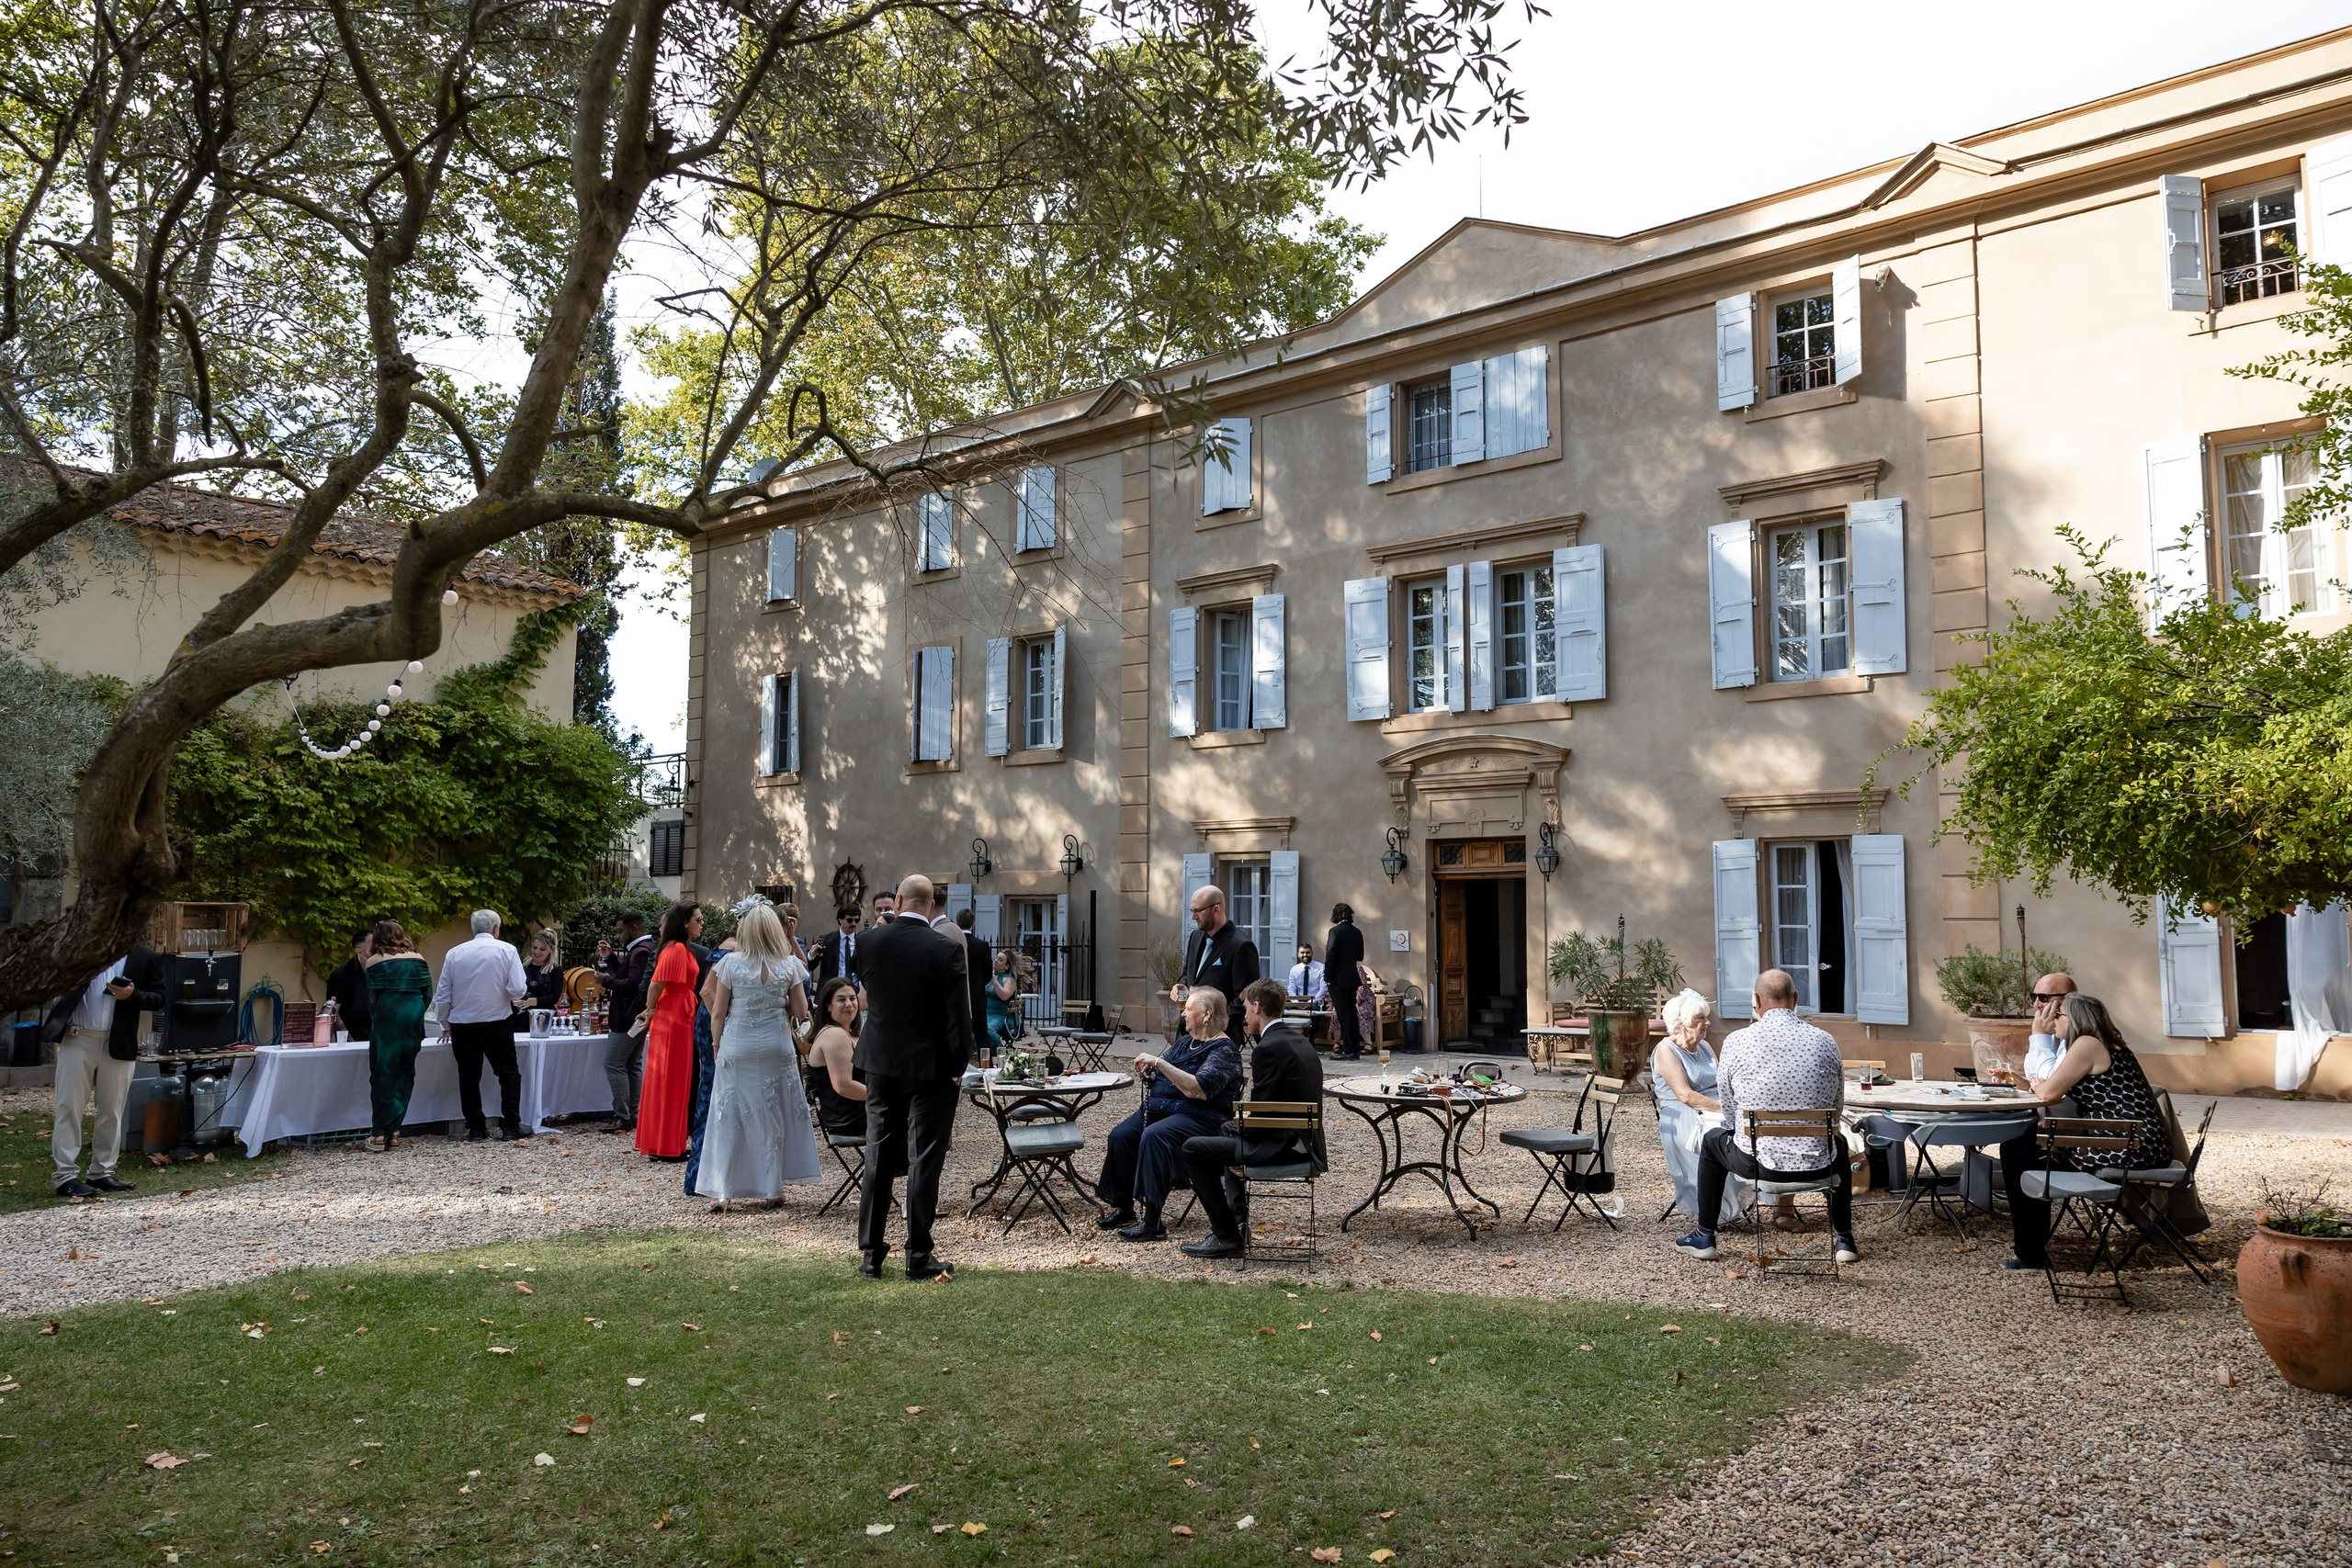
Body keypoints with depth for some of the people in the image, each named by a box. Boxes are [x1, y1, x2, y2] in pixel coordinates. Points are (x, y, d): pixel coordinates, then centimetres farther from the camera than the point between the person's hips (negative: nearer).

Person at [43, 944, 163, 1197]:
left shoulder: (146, 958, 3)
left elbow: (158, 999, 4)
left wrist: (132, 995, -14)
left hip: (119, 1044, 1)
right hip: (77, 1040, -1)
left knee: (111, 1112, 7)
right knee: (68, 1108, 0)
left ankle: (102, 1173, 17)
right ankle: (65, 1176, 4)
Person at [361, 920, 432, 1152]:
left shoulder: (375, 961, 3)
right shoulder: (417, 958, 10)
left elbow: (372, 999, 2)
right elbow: (428, 993, 7)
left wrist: (373, 1022, 16)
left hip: (387, 1015, -2)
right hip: (414, 1017, 3)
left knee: (383, 1073, 3)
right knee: (405, 1073, 10)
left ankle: (379, 1133, 3)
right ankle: (394, 1132, 10)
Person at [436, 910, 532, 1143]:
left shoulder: (454, 953, 3)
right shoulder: (506, 950, -6)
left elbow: (443, 995, 7)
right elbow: (518, 990, -12)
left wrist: (445, 1025, 20)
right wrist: (518, 1000, 11)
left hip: (462, 1024, 3)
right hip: (497, 1023, -2)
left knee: (469, 1076, 11)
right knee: (509, 1073, 8)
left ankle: (475, 1129, 13)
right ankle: (510, 1127, 5)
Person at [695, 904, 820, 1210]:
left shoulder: (731, 962, -7)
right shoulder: (789, 965, -3)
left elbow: (718, 1014, -4)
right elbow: (801, 1010, 1)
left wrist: (717, 1045, 9)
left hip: (737, 1047, -1)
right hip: (776, 1047, 1)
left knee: (729, 1116, 5)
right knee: (773, 1117, 10)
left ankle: (719, 1191, 5)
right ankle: (772, 1188, 15)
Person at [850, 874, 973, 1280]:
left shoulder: (869, 943, -5)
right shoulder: (947, 950, -15)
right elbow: (958, 1015, -14)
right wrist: (958, 1068, -4)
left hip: (880, 1063, 4)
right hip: (930, 1067, -3)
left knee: (878, 1157, 12)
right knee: (924, 1161, 3)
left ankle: (871, 1253, 16)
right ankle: (919, 1256, 8)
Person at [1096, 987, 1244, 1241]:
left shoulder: (1224, 1049, -10)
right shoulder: (1185, 1041, 17)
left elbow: (1197, 1090, -24)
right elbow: (1164, 1078, 27)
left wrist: (1159, 1063, -25)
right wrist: (1148, 1073, 3)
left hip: (1198, 1116, -8)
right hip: (1160, 1107, 8)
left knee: (1154, 1136, -36)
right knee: (1120, 1135, -18)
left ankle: (1152, 1223, -33)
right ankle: (1123, 1209, -4)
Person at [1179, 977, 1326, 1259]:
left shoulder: (1268, 1048, -18)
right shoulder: (1299, 1040, 12)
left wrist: (1240, 1126, 1)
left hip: (1282, 1145, -11)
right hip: (1305, 1140, 11)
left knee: (1194, 1149, -8)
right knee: (1227, 1131, 34)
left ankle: (1227, 1235, -1)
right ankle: (1238, 1224, 33)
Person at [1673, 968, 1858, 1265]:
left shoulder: (1736, 1041, -9)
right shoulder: (1825, 1041, -4)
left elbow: (1729, 1111, 2)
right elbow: (1837, 1108, 8)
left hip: (1756, 1161, -2)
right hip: (1816, 1164, 2)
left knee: (1712, 1141, 31)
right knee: (1839, 1142, 38)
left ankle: (1704, 1237, 36)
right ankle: (1845, 1240, 40)